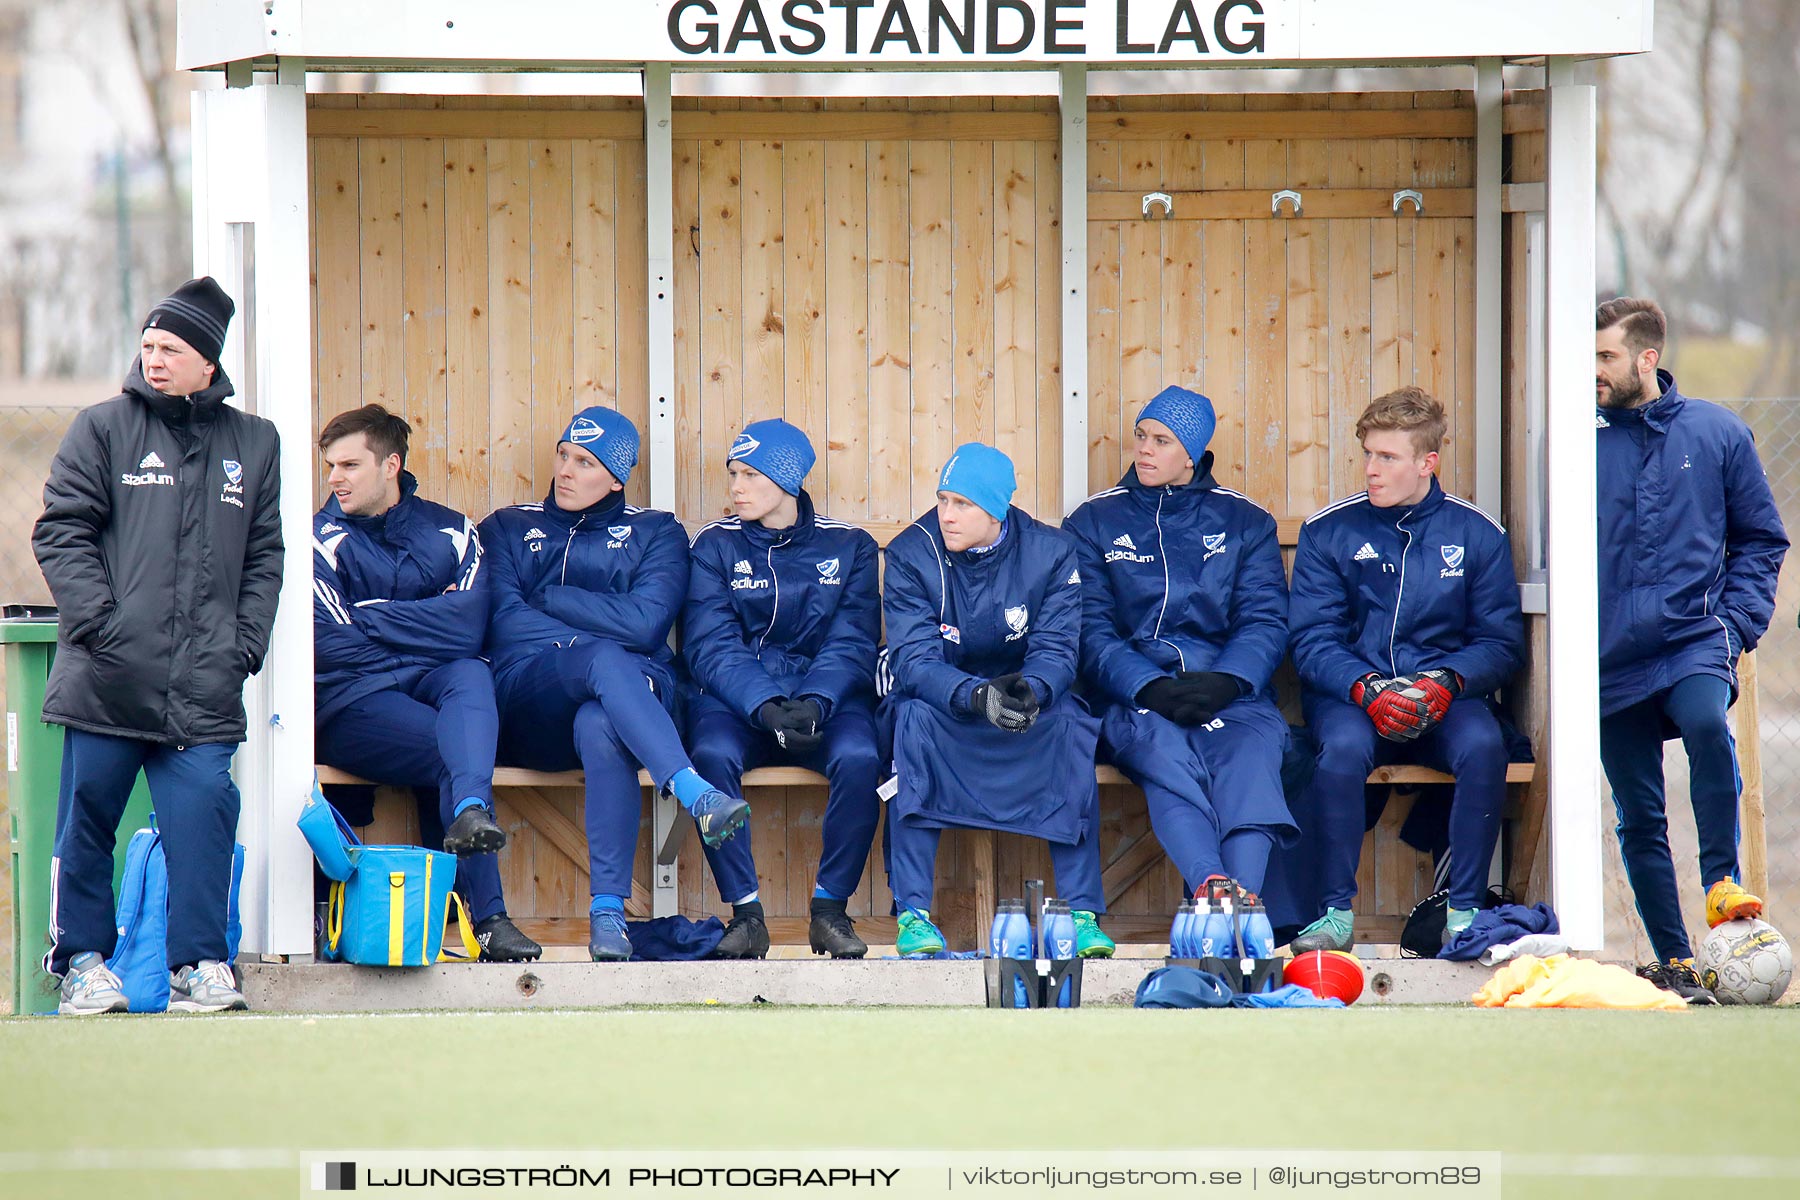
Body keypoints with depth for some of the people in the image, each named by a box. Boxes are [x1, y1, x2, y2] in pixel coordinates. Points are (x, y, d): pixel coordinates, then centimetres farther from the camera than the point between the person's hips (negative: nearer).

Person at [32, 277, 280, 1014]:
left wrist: (244, 647, 3)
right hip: (106, 678, -1)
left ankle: (200, 964, 1)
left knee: (204, 814, -7)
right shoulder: (104, 430, 5)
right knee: (87, 820, 2)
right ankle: (82, 960, 13)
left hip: (203, 690, 1)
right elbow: (62, 533, 0)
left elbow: (264, 558, 16)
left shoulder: (252, 443, 14)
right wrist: (100, 623, -11)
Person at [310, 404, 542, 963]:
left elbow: (468, 628, -6)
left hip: (434, 690, 3)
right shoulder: (324, 539, 4)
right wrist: (424, 628, -3)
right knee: (458, 750, -31)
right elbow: (336, 647, -10)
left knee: (471, 676, -34)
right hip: (351, 705, -3)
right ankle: (487, 918, -41)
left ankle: (469, 812, -61)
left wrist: (369, 617, -9)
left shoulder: (449, 532, 11)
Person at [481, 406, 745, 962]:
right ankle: (695, 796, -56)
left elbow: (644, 623, -1)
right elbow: (505, 626, 5)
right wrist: (594, 646, -5)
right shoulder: (509, 529, 22)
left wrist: (547, 597, 3)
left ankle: (608, 914, -45)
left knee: (600, 727, -41)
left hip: (636, 688, 0)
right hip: (532, 705, 0)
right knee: (607, 660, -37)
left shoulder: (656, 534, 18)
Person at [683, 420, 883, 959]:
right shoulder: (716, 546, 5)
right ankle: (745, 914, -22)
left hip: (826, 698, 0)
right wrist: (767, 707, -23)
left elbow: (851, 644, -3)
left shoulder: (849, 547, 6)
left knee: (859, 758, -33)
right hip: (737, 697, 0)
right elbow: (710, 646, -6)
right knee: (712, 754, -34)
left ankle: (830, 908, -16)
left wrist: (813, 703, -23)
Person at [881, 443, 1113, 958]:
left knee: (1071, 723, -31)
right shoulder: (912, 555, -12)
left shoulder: (1050, 553, -9)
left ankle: (1083, 912, -27)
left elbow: (1057, 650, -15)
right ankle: (913, 911, -32)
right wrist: (977, 697, -40)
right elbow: (914, 660, -21)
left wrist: (1032, 689, -39)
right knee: (913, 717, -35)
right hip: (942, 704, -1)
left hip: (1026, 701, 1)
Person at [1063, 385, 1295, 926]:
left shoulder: (1245, 522, 17)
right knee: (1162, 749, -36)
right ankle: (1212, 886, -58)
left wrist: (1226, 681, -16)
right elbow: (1090, 630, 3)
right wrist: (1153, 688, -15)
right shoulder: (1095, 522, 15)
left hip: (1227, 691, 1)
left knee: (1252, 743, -34)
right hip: (1131, 694, -1)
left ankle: (1244, 892, -55)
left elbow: (1265, 620, 6)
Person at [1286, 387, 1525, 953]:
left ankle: (1465, 908, -23)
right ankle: (1336, 913, -26)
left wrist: (1448, 681, -15)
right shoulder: (1328, 532, 5)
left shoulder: (1477, 534, 7)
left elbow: (1501, 641, 5)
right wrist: (1366, 688, -20)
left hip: (1446, 697, 1)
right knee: (1343, 747, -35)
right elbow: (1312, 640, -1)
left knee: (1483, 745, -33)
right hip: (1351, 693, -1)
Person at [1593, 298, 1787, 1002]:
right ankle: (1674, 962, 12)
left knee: (1708, 724, -33)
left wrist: (1737, 620, -2)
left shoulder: (1717, 434, 4)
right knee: (1639, 817, 3)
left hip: (1695, 638, -2)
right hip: (1612, 659, 2)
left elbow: (1760, 538, 11)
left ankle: (1720, 881, -19)